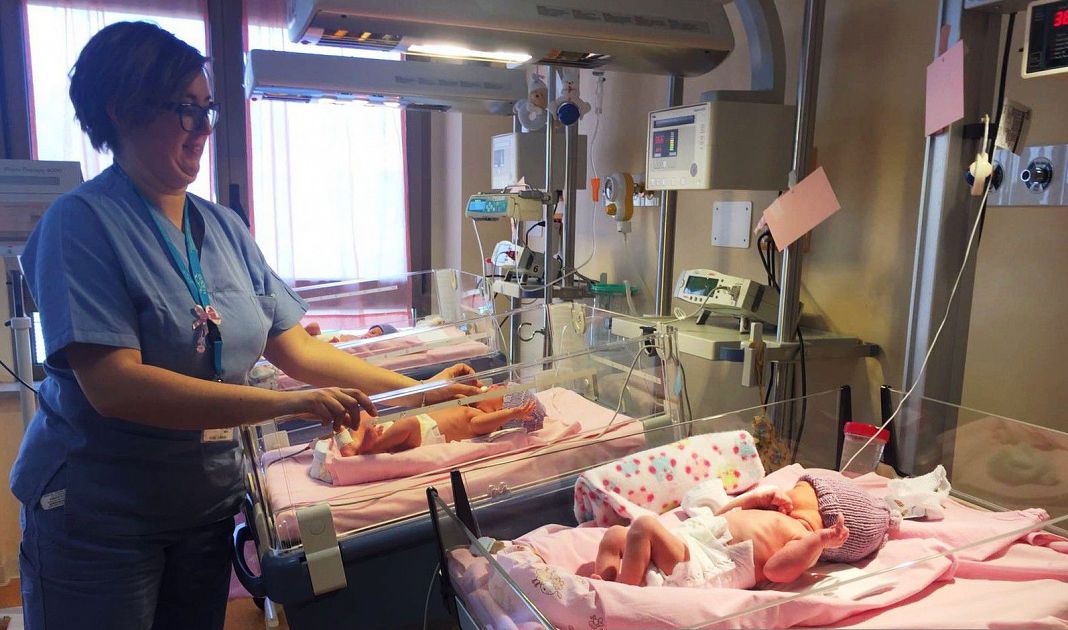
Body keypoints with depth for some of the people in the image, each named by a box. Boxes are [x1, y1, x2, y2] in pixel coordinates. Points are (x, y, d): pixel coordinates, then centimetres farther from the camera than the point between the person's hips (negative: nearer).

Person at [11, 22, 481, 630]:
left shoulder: (224, 227, 2)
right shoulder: (83, 222, -15)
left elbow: (298, 349, 2)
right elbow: (115, 385, -25)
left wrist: (418, 391, -4)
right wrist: (290, 404, -30)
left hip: (208, 506, 6)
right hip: (99, 519, -5)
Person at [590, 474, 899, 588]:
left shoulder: (806, 538, -1)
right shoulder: (774, 517, 27)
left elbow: (775, 570, -20)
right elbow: (719, 516, 32)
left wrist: (819, 541, -28)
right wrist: (756, 497, 25)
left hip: (696, 567, -10)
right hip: (688, 538, 10)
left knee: (645, 525, -28)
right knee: (615, 534, 7)